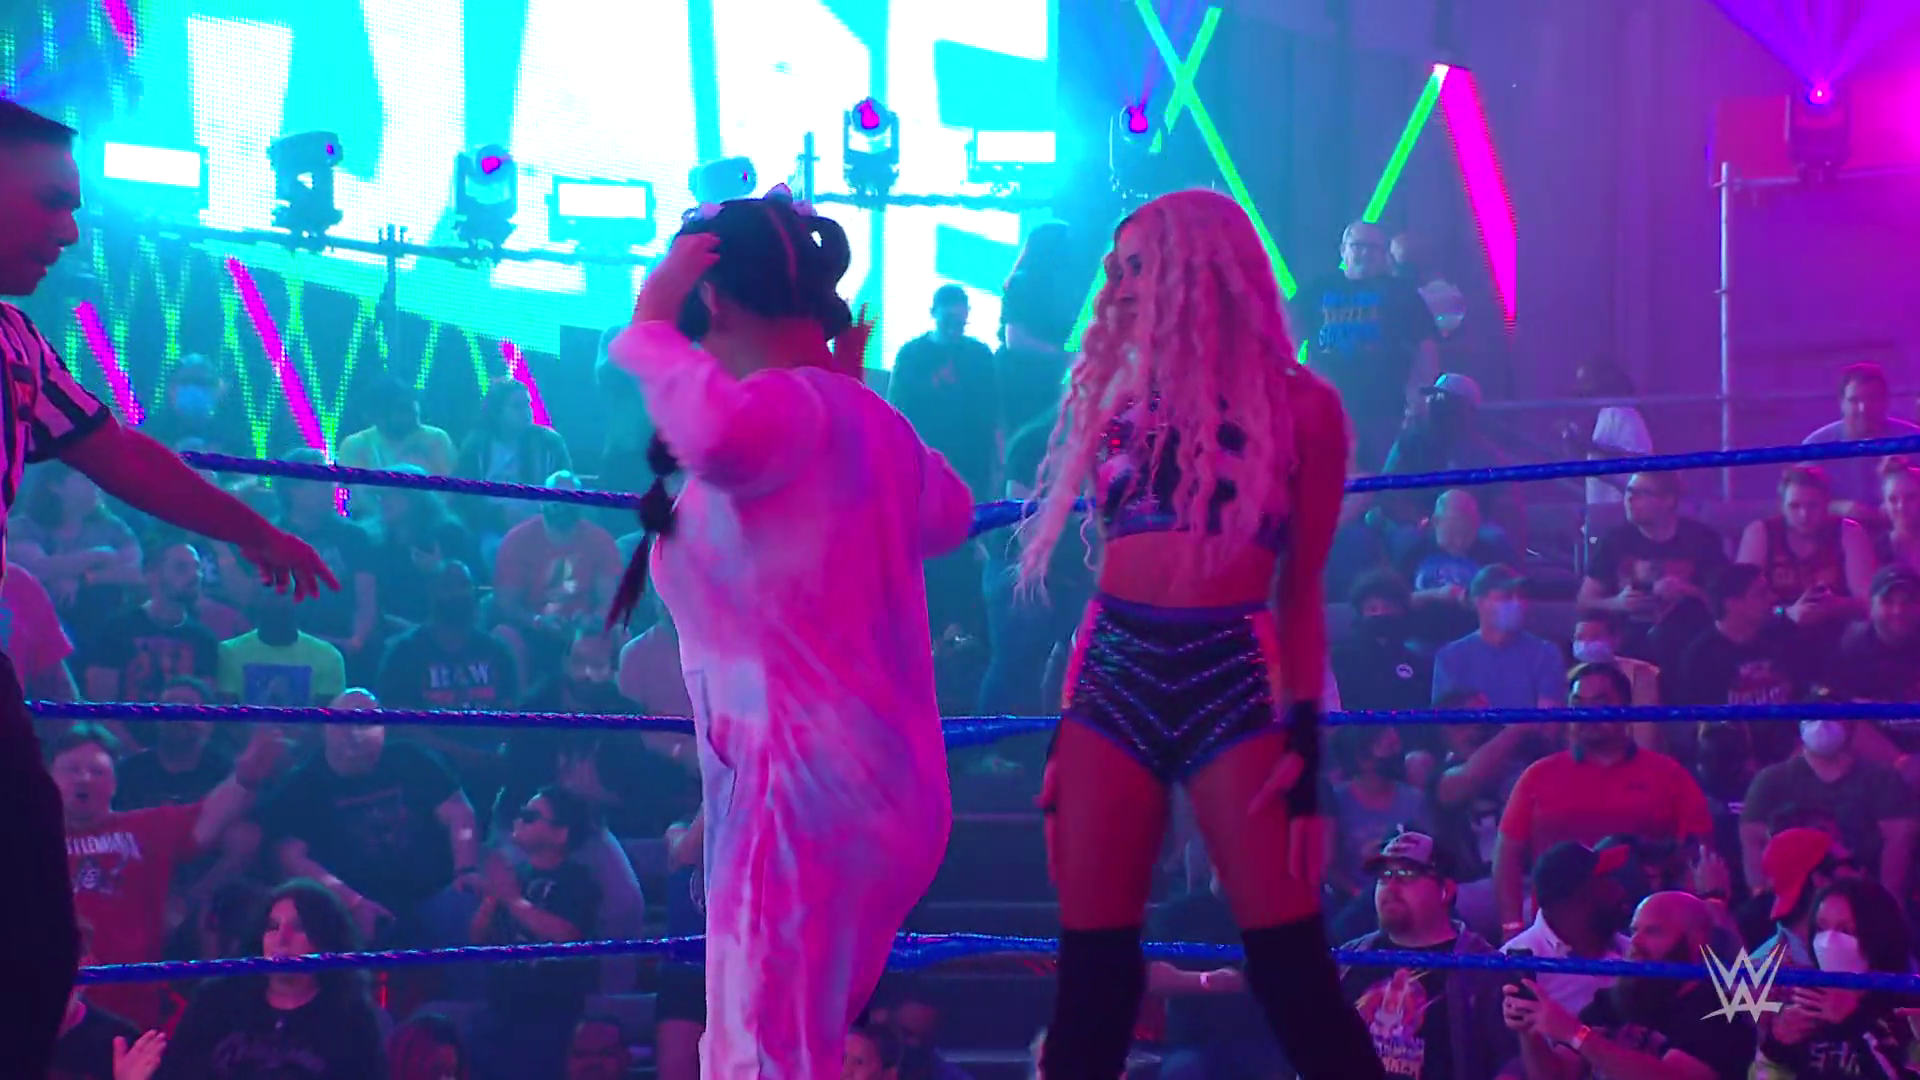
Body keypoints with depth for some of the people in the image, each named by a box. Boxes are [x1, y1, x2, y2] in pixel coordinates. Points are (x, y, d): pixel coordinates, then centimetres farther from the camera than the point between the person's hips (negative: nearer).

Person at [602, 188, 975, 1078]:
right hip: (887, 789, 10)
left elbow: (715, 436, -39)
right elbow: (949, 513, 36)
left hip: (807, 788, -10)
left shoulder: (789, 406, -13)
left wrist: (649, 325, -22)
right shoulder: (864, 417, 16)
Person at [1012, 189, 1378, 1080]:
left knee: (1294, 978, -8)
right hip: (1113, 675, 4)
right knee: (1091, 975, 2)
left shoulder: (1298, 404, 3)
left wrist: (1306, 742, -4)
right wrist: (1064, 735, 16)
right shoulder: (1122, 397, 15)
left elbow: (1302, 589, 4)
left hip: (1232, 679, -4)